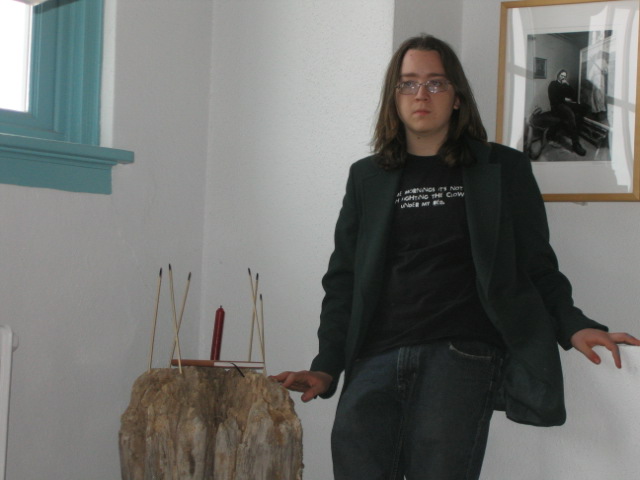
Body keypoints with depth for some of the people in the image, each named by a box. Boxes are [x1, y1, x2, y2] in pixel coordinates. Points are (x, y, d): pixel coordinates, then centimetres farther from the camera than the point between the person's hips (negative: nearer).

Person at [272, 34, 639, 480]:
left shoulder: (502, 169, 11)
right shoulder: (367, 177, 17)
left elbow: (536, 265, 10)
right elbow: (343, 277, 14)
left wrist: (572, 326, -8)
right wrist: (327, 368, 4)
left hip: (461, 357, -2)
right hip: (376, 360, 3)